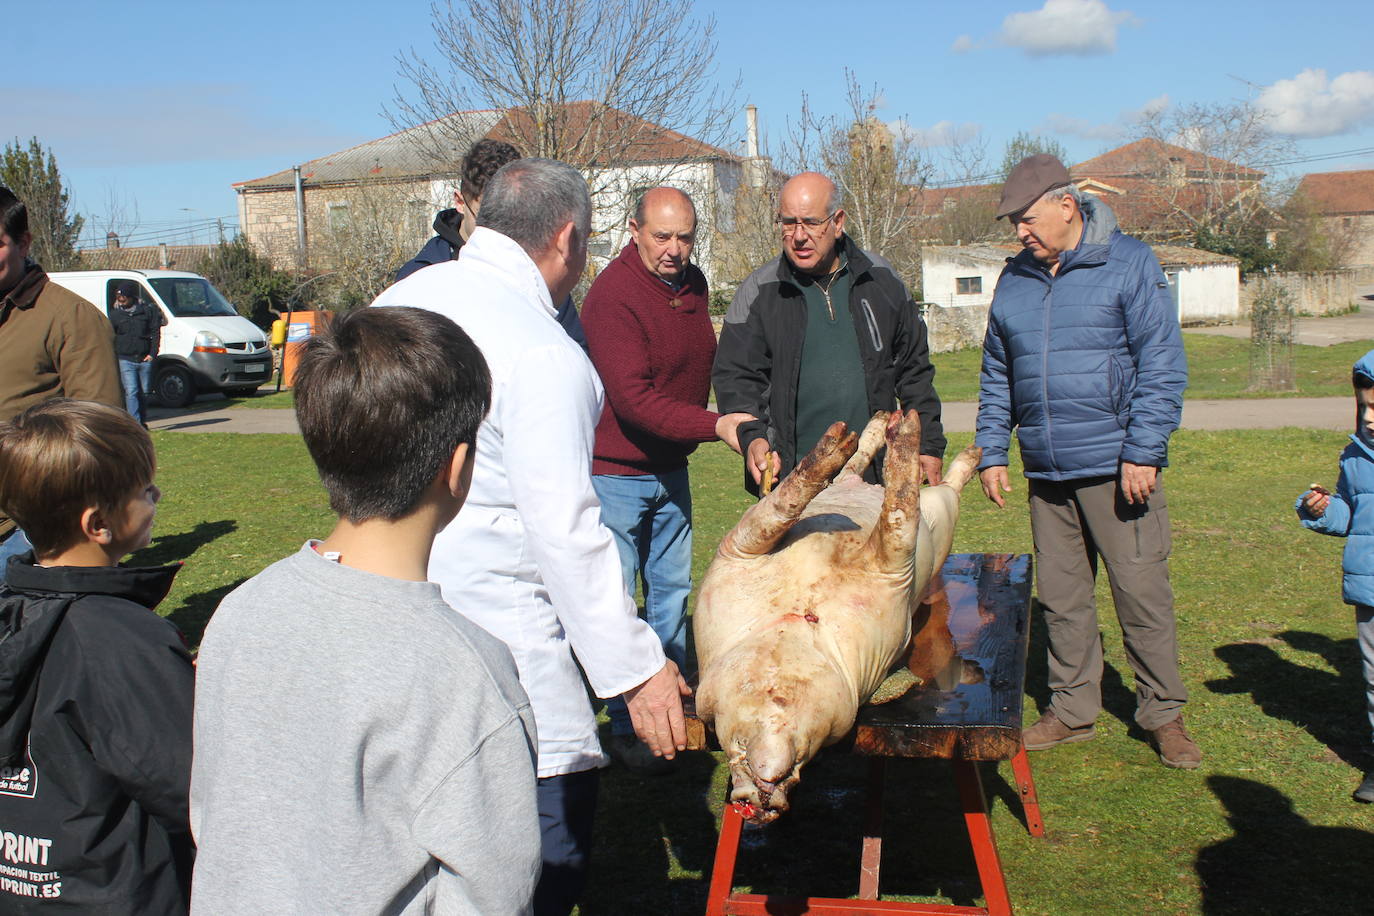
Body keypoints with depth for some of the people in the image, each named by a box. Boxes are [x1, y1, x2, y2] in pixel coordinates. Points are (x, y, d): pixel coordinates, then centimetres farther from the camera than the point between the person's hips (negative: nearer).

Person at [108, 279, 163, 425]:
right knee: (131, 392, -11)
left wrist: (152, 353, -4)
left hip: (145, 359, 1)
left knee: (144, 392, 7)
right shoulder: (115, 314, 8)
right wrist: (113, 356, 2)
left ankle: (142, 421, 21)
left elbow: (155, 332, 5)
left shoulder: (148, 310, 5)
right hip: (125, 359, -1)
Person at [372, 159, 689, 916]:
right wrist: (635, 669, -14)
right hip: (492, 620, -9)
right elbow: (566, 530, -20)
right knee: (558, 804, 1)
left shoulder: (403, 297, 8)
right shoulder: (543, 351, -17)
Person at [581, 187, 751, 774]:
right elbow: (634, 399, -28)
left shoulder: (692, 283, 4)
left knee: (672, 590, 15)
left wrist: (688, 441, 14)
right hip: (616, 472, -8)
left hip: (670, 469, 8)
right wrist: (715, 426, -35)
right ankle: (625, 728, 11)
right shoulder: (612, 297, -21)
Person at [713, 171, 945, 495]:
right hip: (789, 474, -2)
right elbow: (734, 377, 0)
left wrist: (929, 445, 12)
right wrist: (752, 437, -18)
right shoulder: (758, 292, 3)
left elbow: (914, 370, 15)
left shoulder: (882, 280, 9)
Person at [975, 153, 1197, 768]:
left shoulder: (1129, 264, -4)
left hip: (1115, 466, -5)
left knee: (1141, 590, 0)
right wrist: (991, 453, 11)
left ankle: (1163, 715, 15)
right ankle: (1072, 710, 23)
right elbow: (996, 376, 18)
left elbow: (1162, 365, -7)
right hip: (1046, 471, 5)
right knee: (1060, 596, 10)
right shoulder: (1014, 280, 11)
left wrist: (1142, 452, -14)